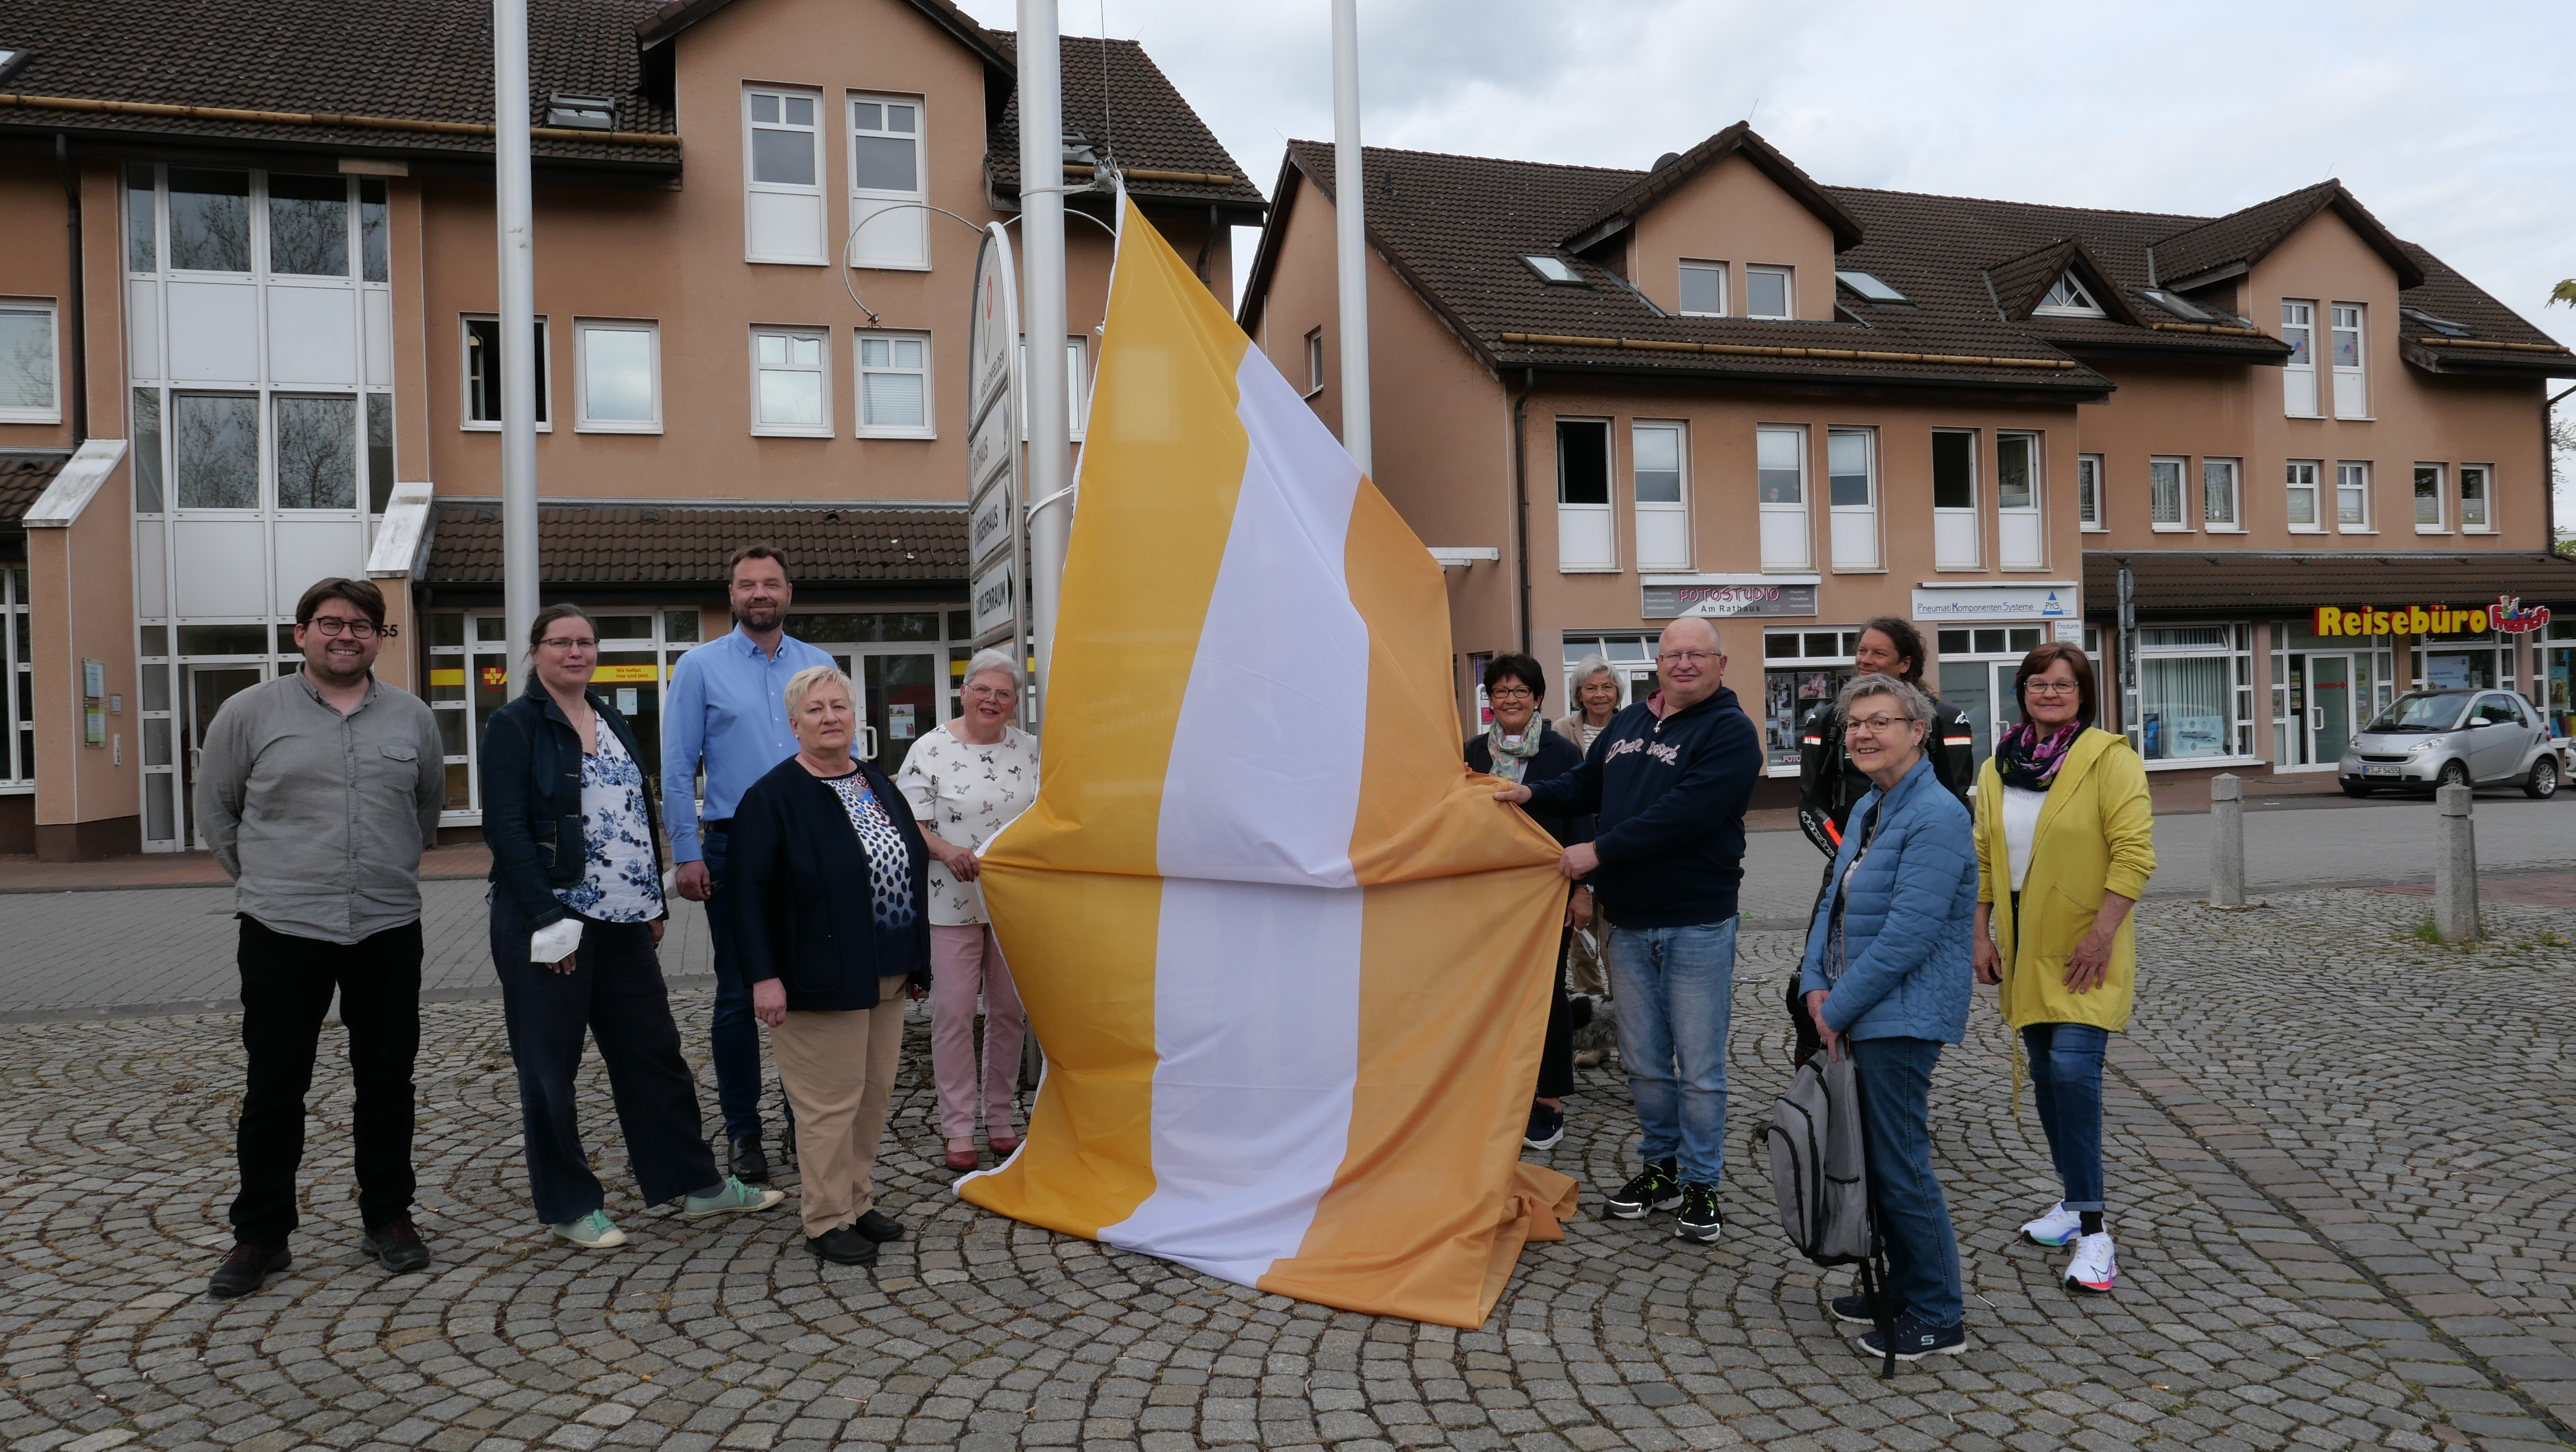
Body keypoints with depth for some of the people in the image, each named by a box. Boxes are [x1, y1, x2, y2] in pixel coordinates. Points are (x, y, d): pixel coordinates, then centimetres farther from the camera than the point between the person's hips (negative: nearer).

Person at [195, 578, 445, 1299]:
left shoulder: (411, 717, 6)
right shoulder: (250, 713, 0)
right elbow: (215, 810, 10)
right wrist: (265, 878, 9)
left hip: (388, 929, 2)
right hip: (283, 932, -2)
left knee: (387, 1082, 9)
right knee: (273, 1089, 4)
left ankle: (389, 1218, 22)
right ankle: (259, 1236, 18)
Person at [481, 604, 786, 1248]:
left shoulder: (614, 723, 14)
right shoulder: (514, 726, -6)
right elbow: (505, 827, -13)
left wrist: (655, 902, 12)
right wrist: (547, 918, -19)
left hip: (623, 922, 6)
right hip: (548, 923, -6)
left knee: (654, 1049, 11)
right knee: (550, 1063, 5)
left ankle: (695, 1183, 20)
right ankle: (569, 1206, 17)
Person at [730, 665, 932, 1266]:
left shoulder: (879, 784, 13)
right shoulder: (773, 796, -8)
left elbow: (911, 868, 19)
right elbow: (749, 891, -12)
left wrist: (916, 961, 17)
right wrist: (764, 975, -18)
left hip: (885, 975, 7)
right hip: (823, 980, -7)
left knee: (876, 1094, 12)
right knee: (831, 1101, -1)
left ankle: (857, 1200, 27)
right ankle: (828, 1221, 12)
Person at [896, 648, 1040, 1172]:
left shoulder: (1029, 749, 7)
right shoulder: (931, 749, -5)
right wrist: (946, 851, -22)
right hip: (952, 903, -4)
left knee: (1011, 1011, 10)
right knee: (954, 1014, -1)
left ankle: (1000, 1119, 24)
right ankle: (959, 1129, 11)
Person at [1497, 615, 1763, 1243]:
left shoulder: (1730, 731, -10)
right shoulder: (1629, 722, 11)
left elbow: (1682, 814, -22)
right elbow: (1587, 783, 22)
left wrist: (1599, 851, -21)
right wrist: (1533, 794, 3)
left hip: (1698, 926, -6)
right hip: (1629, 923, 6)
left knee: (1699, 1067, 3)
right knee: (1644, 1061, 14)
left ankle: (1700, 1183, 17)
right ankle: (1661, 1168, 29)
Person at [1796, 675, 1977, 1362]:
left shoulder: (1936, 817, -17)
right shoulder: (1867, 808, 12)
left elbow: (1908, 934, -22)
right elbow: (1836, 901, 16)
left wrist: (1841, 1007, -16)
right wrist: (1817, 985, 2)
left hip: (1903, 1017, -9)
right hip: (1860, 1015, 9)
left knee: (1900, 1166, -1)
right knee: (1874, 1159, 16)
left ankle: (1938, 1317, 13)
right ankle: (1903, 1291, 31)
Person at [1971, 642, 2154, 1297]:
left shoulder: (2109, 758, -10)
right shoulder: (1998, 768, 8)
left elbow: (2135, 854, -14)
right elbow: (1983, 858, 12)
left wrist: (2101, 934, -19)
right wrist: (1980, 933, 6)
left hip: (2083, 950, -6)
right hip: (2025, 948, 6)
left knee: (2074, 1068, -16)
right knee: (2046, 1075, 13)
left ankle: (2092, 1231, -10)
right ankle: (2076, 1200, 29)